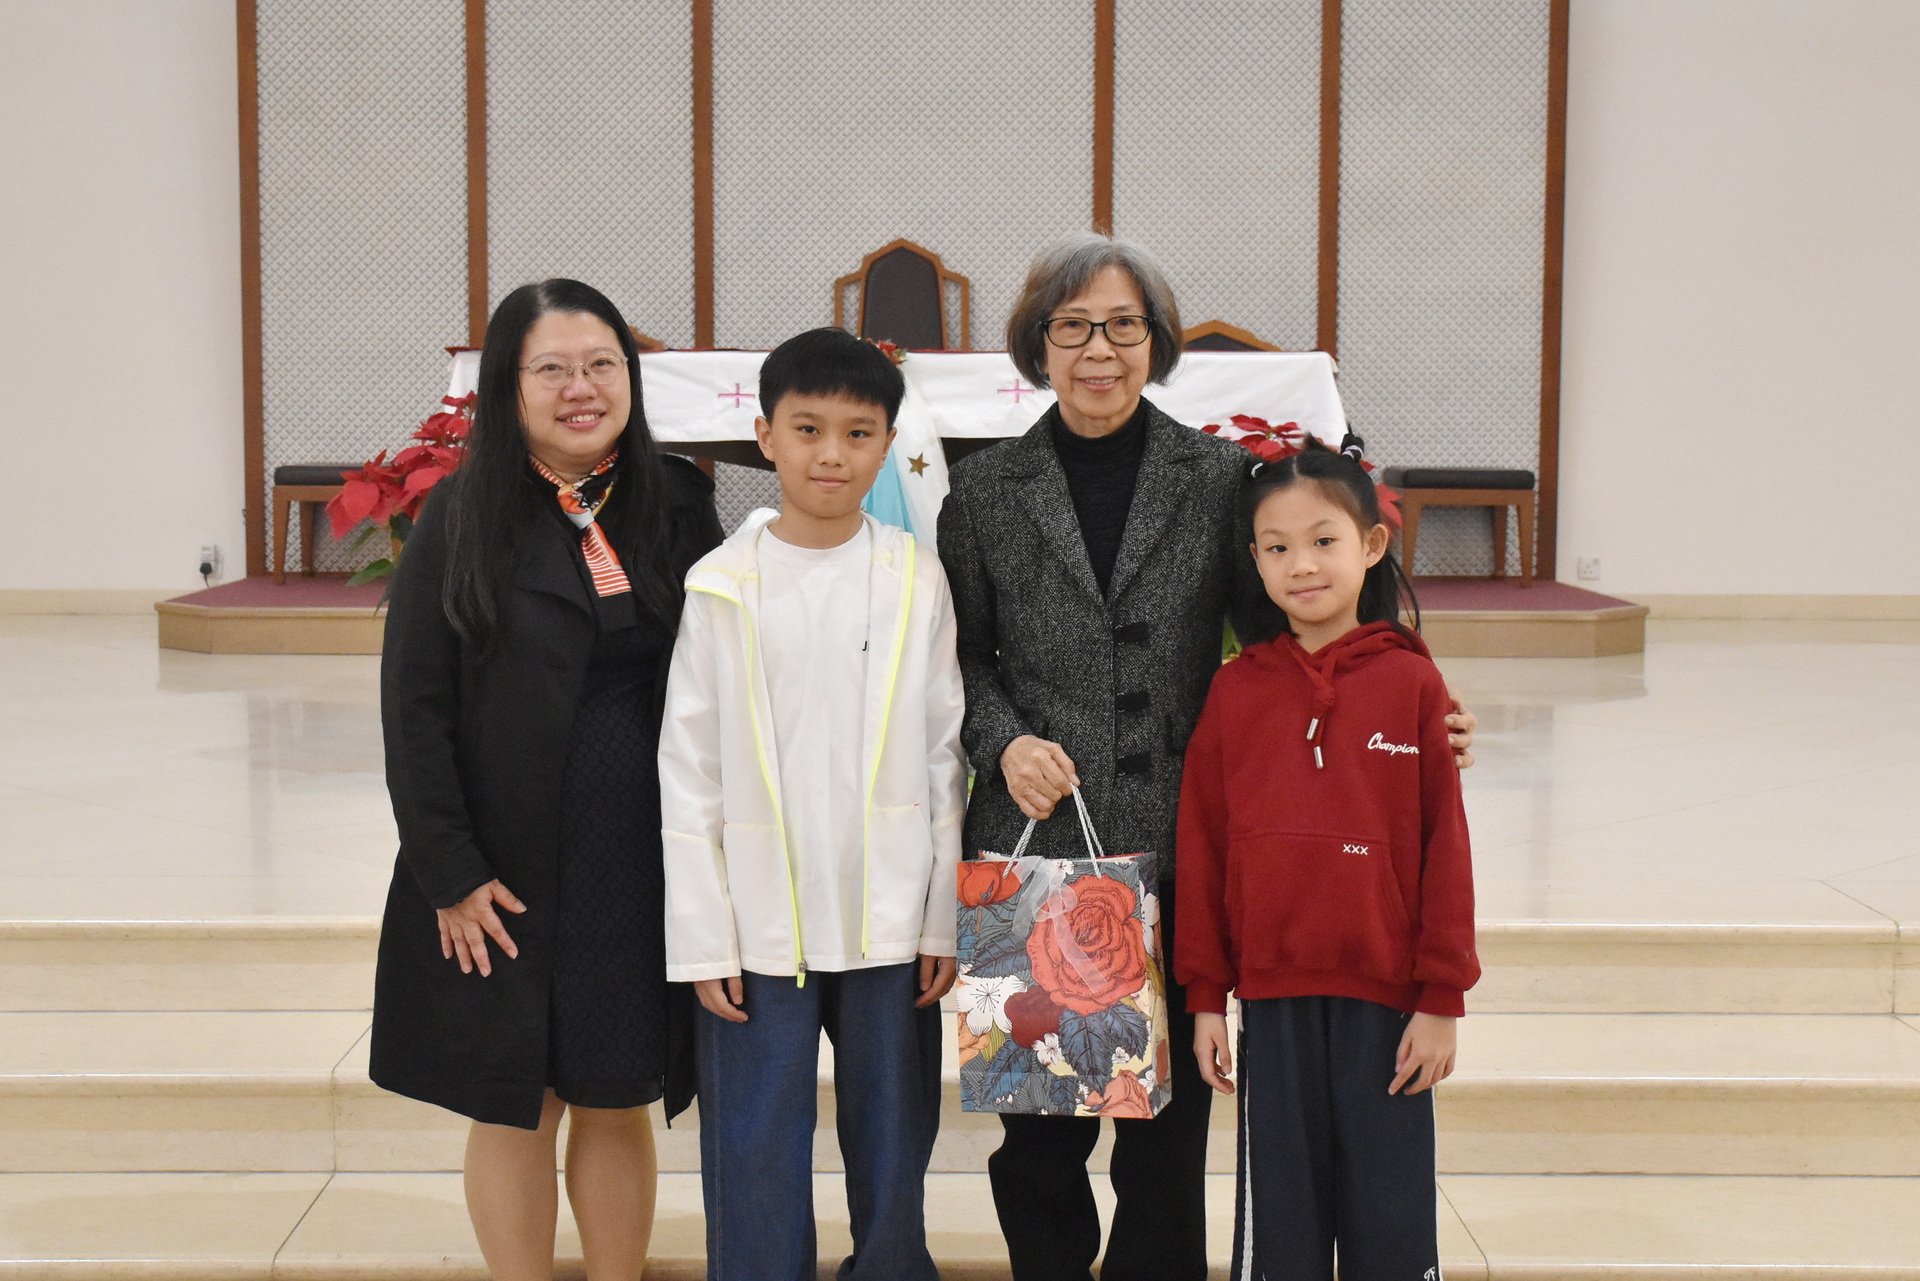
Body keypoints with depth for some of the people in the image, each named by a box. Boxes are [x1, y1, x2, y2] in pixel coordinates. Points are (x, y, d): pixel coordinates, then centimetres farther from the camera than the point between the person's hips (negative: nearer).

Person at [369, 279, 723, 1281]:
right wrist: (451, 875, -10)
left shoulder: (678, 505, 3)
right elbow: (413, 708, -6)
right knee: (515, 1109, 9)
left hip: (642, 864, 2)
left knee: (618, 1104, 12)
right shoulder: (464, 516, -5)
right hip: (508, 880, -2)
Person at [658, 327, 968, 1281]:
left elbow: (944, 759, 4)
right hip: (759, 932, -1)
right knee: (755, 1172, 6)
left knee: (893, 1160, 13)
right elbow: (690, 773, -1)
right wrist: (702, 940, -4)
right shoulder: (724, 586, -3)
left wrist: (945, 918, 2)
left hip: (890, 925, 1)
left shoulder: (915, 580, 1)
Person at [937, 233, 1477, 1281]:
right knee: (1038, 1125, 7)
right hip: (1033, 848, 1)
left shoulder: (1220, 475, 4)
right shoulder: (984, 490, 6)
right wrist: (1005, 743, -7)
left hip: (1175, 849, 0)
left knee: (1167, 1125, 5)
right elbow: (962, 653, 11)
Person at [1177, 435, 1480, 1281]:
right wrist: (1204, 994, 5)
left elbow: (1445, 846, -2)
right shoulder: (1236, 690, 1)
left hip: (1386, 996, -1)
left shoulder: (1411, 683, -5)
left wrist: (1442, 997, -3)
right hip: (1271, 996, 2)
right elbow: (1201, 846, 5)